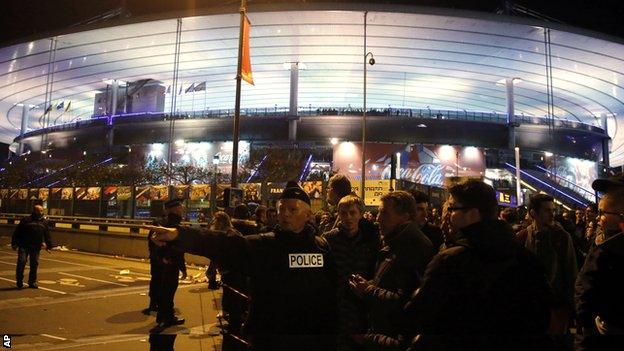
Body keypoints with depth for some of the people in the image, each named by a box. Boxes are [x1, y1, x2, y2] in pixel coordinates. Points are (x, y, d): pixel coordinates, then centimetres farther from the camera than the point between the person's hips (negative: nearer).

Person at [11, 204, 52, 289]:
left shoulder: (45, 222, 13)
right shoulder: (26, 220, 3)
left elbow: (47, 235, 18)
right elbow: (17, 232, 3)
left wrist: (48, 245, 15)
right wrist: (14, 243, -1)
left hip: (36, 247, 3)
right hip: (24, 245, -3)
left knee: (34, 264, 6)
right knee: (21, 262, -9)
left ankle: (32, 282, 17)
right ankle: (19, 281, 6)